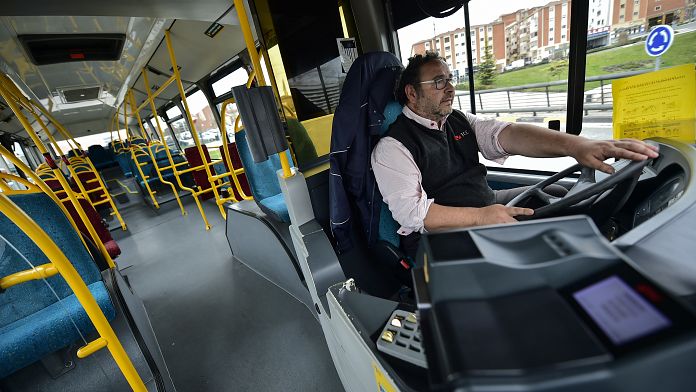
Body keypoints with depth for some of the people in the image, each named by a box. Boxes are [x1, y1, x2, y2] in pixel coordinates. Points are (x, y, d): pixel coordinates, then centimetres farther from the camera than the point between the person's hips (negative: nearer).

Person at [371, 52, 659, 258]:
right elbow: (410, 212, -21)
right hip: (441, 234, -7)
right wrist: (480, 216, -29)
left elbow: (506, 135, -5)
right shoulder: (393, 146, -12)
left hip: (486, 206, 7)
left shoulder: (459, 122, 11)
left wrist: (575, 145, -23)